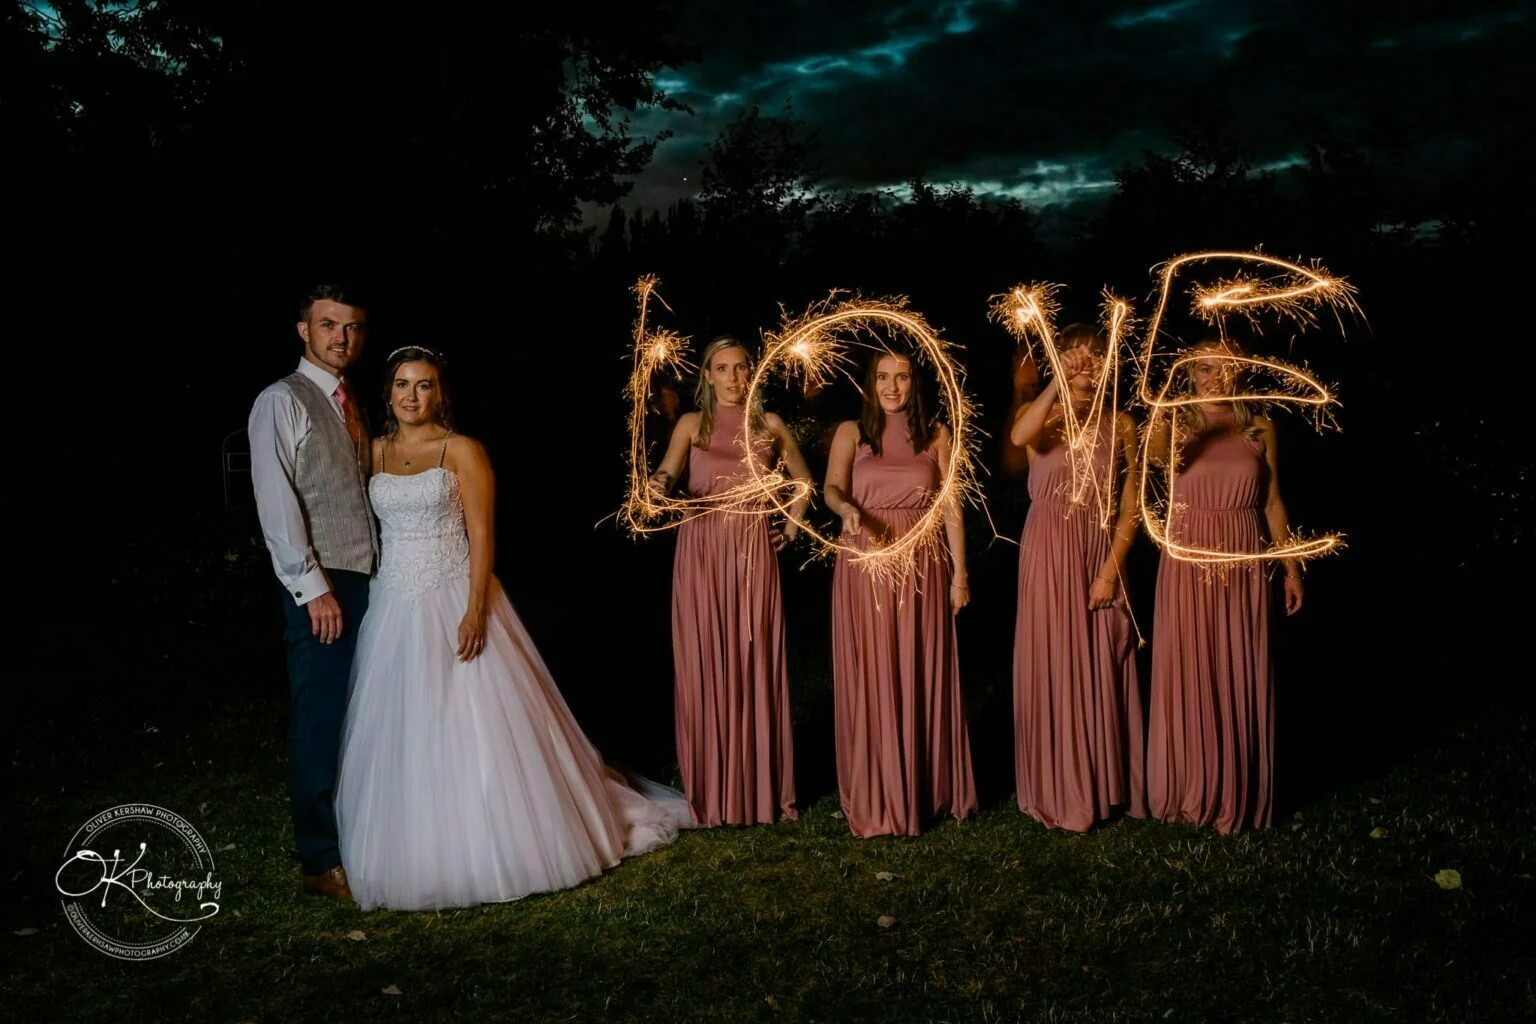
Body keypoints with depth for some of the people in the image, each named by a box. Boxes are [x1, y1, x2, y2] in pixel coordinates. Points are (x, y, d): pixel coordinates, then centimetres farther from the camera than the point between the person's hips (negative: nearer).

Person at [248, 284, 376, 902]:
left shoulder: (350, 405, 17)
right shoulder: (282, 402, -6)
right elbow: (275, 502, -14)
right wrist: (313, 588, -18)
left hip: (368, 578, 7)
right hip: (321, 585, -7)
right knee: (322, 722, -3)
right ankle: (322, 862, 8)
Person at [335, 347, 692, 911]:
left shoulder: (462, 451, -3)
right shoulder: (374, 452, 10)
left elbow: (482, 533, -10)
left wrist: (476, 608, -17)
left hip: (454, 604, -4)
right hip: (394, 609, 4)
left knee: (477, 729, -2)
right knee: (400, 736, 7)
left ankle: (498, 847, 12)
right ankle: (415, 855, 21)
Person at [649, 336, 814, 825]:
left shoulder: (769, 424, 9)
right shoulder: (691, 424, 5)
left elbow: (805, 481, 21)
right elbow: (667, 473, -12)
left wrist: (792, 527, 10)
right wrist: (661, 485, -34)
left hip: (754, 552, 1)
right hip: (701, 551, -1)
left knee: (756, 665, 2)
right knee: (705, 665, 0)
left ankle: (760, 786, 13)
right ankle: (711, 789, 10)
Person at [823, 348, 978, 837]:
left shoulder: (937, 435, 7)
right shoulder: (850, 432, 5)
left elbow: (952, 508, 5)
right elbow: (832, 488, -10)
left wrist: (959, 575, 0)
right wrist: (847, 510, -33)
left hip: (922, 567, 1)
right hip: (864, 567, -1)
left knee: (922, 678, 4)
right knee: (869, 681, 0)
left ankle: (926, 789, 16)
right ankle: (875, 798, 9)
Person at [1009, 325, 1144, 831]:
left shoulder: (1120, 424, 7)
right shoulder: (1041, 414, 2)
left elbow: (1130, 507, 3)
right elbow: (1018, 437, -25)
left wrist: (1111, 570, -7)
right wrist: (1058, 385, -31)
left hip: (1101, 556, 2)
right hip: (1049, 552, -2)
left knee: (1102, 669, 7)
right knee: (1051, 665, 1)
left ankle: (1105, 785, 20)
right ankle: (1058, 790, 12)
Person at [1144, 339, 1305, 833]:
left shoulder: (1259, 428, 6)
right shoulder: (1181, 422, -1)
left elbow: (1272, 502, 9)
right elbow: (1157, 454, -25)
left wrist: (1291, 567, 6)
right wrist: (1163, 411, -46)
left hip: (1243, 564, 2)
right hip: (1188, 561, -1)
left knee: (1239, 678, 6)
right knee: (1188, 675, 2)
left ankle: (1236, 794, 19)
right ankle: (1187, 789, 15)